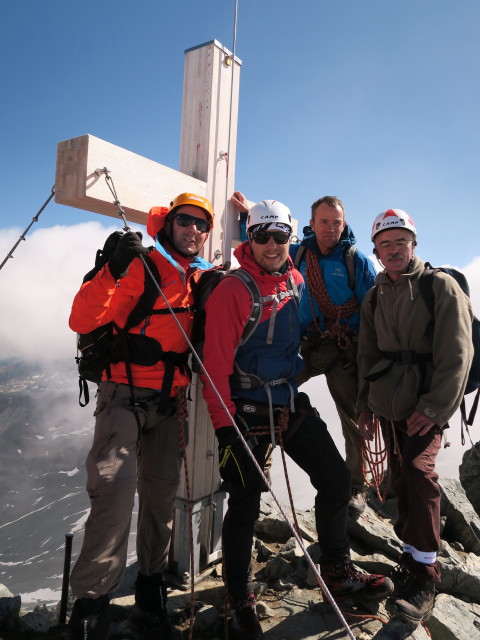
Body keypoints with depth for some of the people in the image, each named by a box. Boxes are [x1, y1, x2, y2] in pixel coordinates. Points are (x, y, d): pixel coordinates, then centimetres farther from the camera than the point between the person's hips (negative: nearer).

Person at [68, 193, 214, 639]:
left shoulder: (205, 279, 11)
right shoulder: (141, 266, -7)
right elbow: (82, 322, -16)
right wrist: (114, 268, -27)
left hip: (170, 402, 6)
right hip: (125, 395, -5)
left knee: (161, 495, 10)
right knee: (116, 488, -18)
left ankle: (150, 597, 28)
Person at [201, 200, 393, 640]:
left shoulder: (296, 281, 5)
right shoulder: (232, 290, -15)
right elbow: (217, 363, -18)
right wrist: (223, 425, -20)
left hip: (292, 402, 7)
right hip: (247, 410, -6)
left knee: (336, 478, 9)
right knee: (245, 504, 1)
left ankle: (338, 573, 31)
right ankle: (241, 601, 24)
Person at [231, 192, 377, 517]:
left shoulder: (358, 261, 0)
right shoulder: (297, 254, 7)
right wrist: (248, 214, 11)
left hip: (345, 351, -2)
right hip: (304, 346, 2)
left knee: (354, 418, 4)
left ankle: (356, 487, 21)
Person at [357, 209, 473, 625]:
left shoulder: (441, 286, -5)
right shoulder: (375, 297, 12)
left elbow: (456, 353, -12)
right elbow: (367, 355, 15)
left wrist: (435, 407, -18)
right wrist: (366, 404, 12)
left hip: (427, 401, -5)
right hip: (389, 401, 5)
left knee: (418, 469, -18)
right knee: (401, 477, 10)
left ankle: (425, 576, -6)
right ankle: (412, 555, 29)